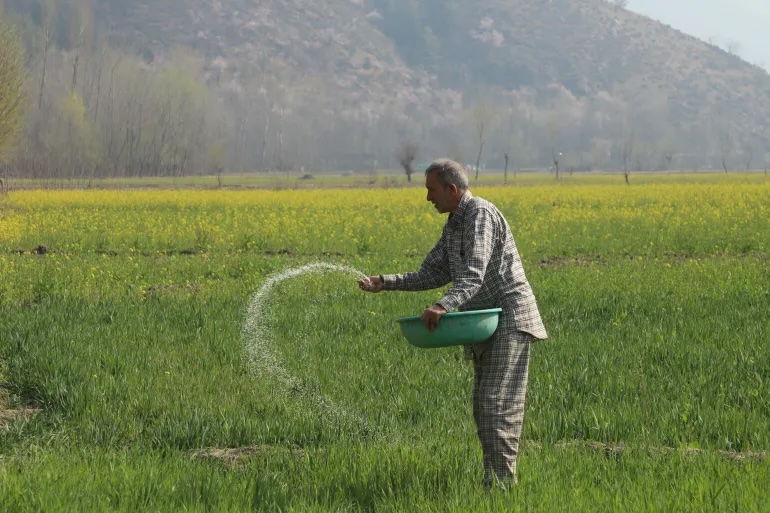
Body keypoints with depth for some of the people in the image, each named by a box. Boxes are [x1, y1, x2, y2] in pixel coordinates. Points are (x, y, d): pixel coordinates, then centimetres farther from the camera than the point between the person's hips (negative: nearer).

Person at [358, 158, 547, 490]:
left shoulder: (481, 214, -16)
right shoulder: (453, 226, 15)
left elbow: (474, 274, -28)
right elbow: (434, 274, 17)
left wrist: (444, 306, -42)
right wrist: (386, 283, 6)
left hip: (510, 317, -10)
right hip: (486, 325, 10)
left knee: (497, 402, -13)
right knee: (483, 404, 10)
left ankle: (501, 484, -12)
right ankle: (495, 479, 15)